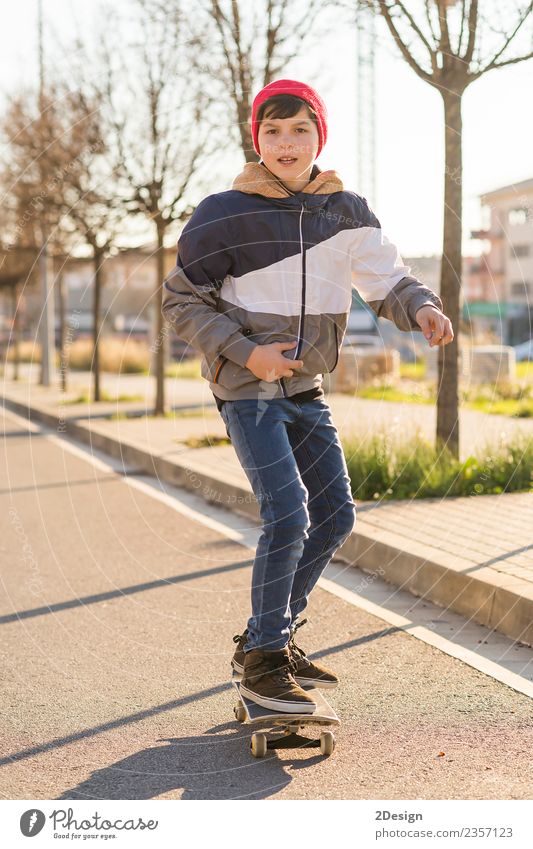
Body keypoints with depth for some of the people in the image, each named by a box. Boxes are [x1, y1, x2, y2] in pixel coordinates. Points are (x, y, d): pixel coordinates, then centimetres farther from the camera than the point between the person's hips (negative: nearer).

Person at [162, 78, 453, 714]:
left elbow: (385, 278, -1)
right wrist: (246, 352, -18)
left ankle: (269, 635, 26)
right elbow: (181, 301, -7)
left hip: (306, 388, 6)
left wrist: (422, 308, -23)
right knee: (287, 515, -17)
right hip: (247, 390, -6)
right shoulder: (223, 215, -12)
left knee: (335, 517, 9)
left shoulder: (345, 211, 1)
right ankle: (263, 660, -1)